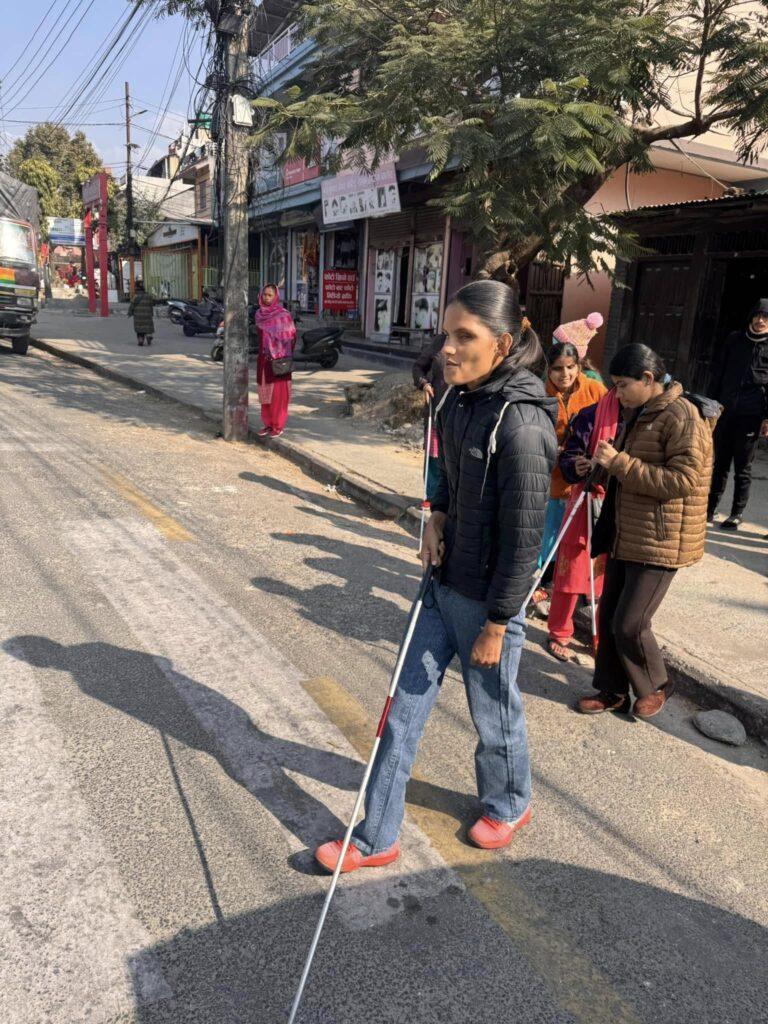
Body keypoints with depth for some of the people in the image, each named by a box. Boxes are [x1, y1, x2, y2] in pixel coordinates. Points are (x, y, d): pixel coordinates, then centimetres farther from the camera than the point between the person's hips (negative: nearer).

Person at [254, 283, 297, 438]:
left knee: (278, 392, 0)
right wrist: (263, 354, 15)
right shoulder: (258, 314, 6)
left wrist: (284, 358, -10)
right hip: (263, 358, 5)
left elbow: (292, 337, -7)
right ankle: (268, 423, 19)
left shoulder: (284, 314, -9)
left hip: (279, 359, -5)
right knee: (265, 391, 9)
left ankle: (279, 426, 8)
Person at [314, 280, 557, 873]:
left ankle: (509, 806, 48)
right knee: (404, 708, 14)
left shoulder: (521, 424, -25)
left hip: (487, 600, -8)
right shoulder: (459, 399, -1)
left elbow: (523, 537, -21)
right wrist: (437, 518, -2)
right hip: (442, 582, 8)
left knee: (494, 717, 16)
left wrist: (495, 625, -15)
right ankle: (377, 839, 30)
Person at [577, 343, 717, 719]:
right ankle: (613, 691, 28)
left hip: (660, 543, -9)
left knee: (630, 624, -4)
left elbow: (682, 480, -26)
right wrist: (606, 463, 10)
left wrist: (619, 463, -25)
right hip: (625, 536, 9)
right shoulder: (639, 414, 14)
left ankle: (655, 688, 23)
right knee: (608, 615, 12)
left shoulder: (683, 416, -17)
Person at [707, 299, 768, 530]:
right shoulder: (734, 339, 9)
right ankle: (710, 508, 21)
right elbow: (718, 373, 11)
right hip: (725, 412, 3)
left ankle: (737, 514, 15)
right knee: (720, 464, 11)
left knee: (743, 468, 5)